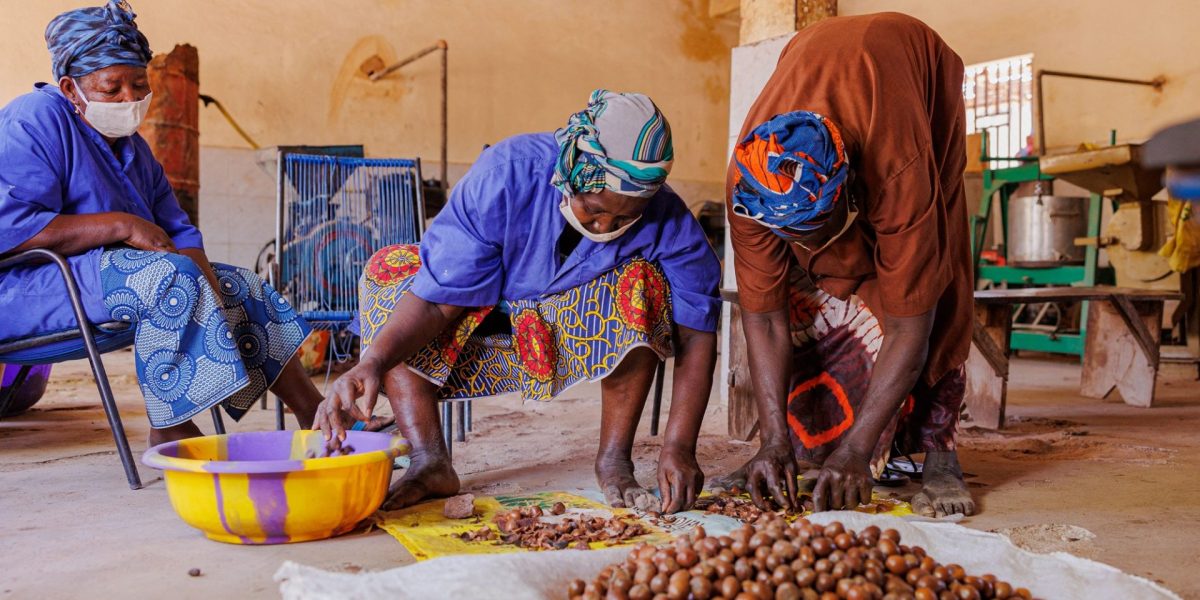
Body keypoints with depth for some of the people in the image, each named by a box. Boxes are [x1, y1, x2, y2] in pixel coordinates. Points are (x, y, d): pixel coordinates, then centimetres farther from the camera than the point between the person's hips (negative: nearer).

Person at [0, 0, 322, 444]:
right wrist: (121, 225, -21)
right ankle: (170, 428, -27)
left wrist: (204, 282, -12)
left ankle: (313, 414, -4)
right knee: (169, 275, -31)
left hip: (103, 274, 9)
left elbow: (179, 233, 10)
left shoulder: (133, 149, 16)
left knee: (238, 285, 0)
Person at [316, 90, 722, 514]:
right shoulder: (503, 176, -28)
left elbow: (697, 332, -23)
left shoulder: (666, 220, -24)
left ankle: (615, 461, -19)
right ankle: (429, 462, -25)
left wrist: (679, 447, -34)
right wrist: (371, 363, -45)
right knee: (388, 272, -21)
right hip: (489, 327, 1)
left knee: (643, 282, -31)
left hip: (594, 338, 0)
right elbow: (437, 298, -28)